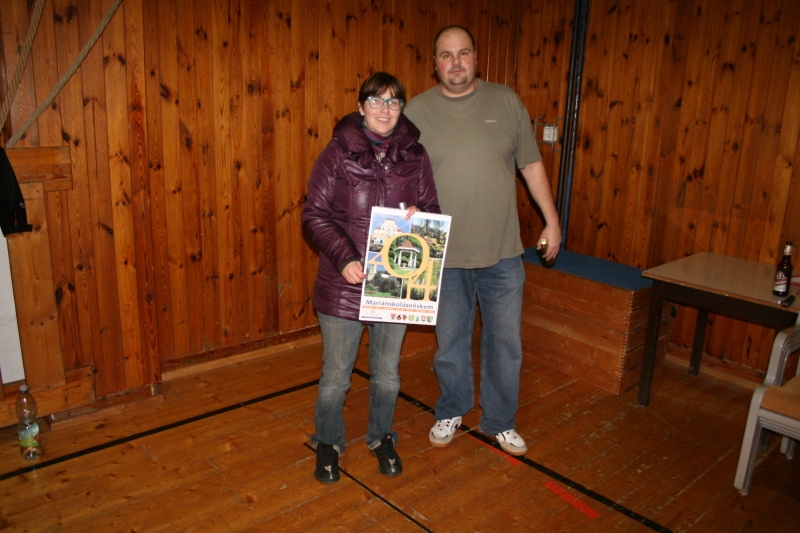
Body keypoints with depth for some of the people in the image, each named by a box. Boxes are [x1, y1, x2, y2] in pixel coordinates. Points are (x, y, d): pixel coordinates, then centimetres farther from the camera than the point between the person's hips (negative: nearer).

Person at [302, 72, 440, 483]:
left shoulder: (415, 155, 2)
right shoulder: (338, 152, -6)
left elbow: (432, 209, 9)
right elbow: (314, 213, -8)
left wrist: (419, 215, -15)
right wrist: (344, 257, -20)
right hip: (343, 284, -2)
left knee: (387, 373, 18)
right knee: (336, 375, 11)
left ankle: (381, 438, 42)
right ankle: (328, 443, 36)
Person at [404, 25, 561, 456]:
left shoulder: (506, 102, 2)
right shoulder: (417, 110, -1)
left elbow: (531, 163, 6)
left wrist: (551, 220, 5)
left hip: (502, 252, 1)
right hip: (444, 254, 0)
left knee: (505, 341, 11)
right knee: (450, 341, 13)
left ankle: (500, 422, 32)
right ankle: (451, 413, 37)